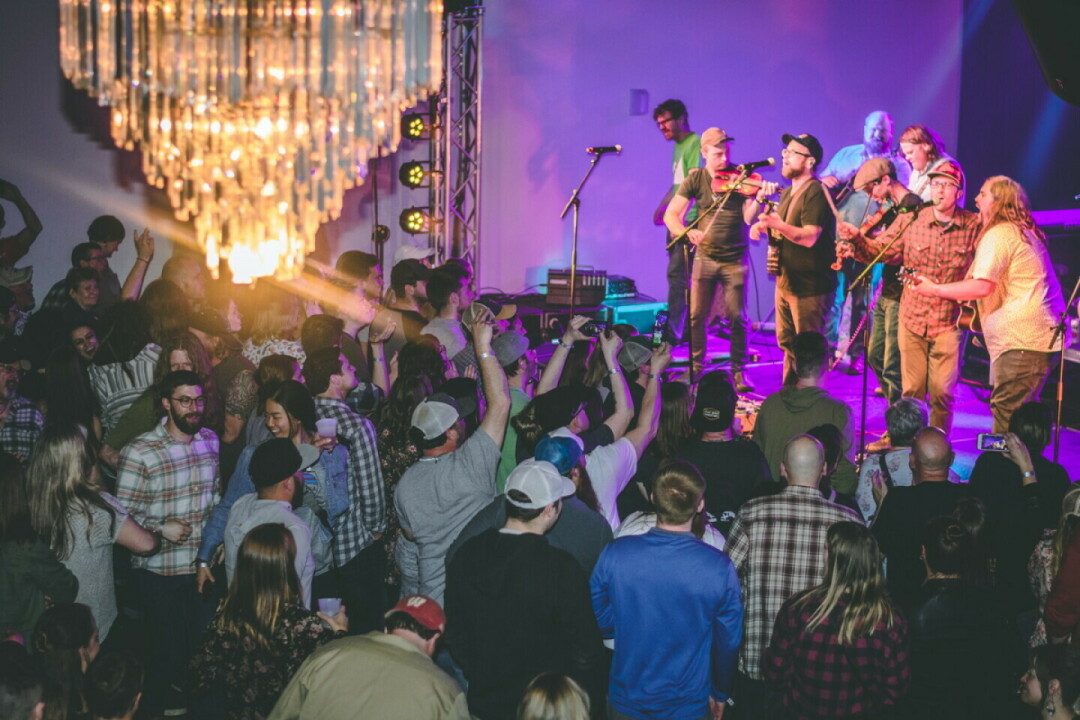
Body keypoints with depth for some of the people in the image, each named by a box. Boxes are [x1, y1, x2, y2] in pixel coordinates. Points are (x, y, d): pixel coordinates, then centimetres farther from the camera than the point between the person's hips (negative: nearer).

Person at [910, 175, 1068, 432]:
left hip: (1022, 338, -10)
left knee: (1005, 414, -11)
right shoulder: (1024, 232, 22)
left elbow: (982, 286, -19)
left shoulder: (997, 235, -9)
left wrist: (935, 289, -8)